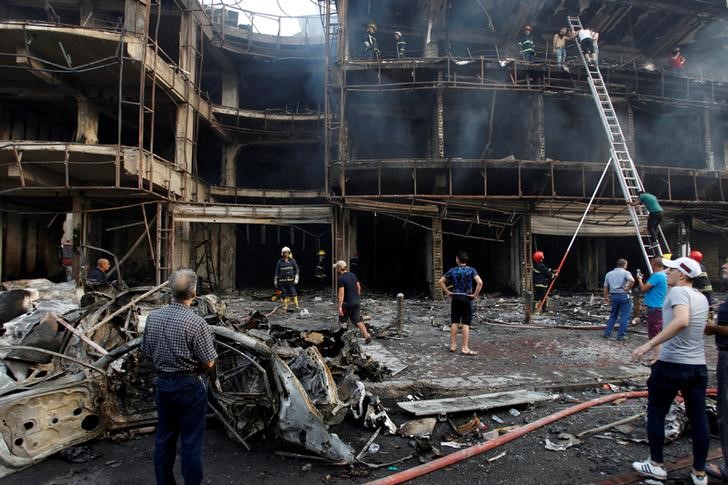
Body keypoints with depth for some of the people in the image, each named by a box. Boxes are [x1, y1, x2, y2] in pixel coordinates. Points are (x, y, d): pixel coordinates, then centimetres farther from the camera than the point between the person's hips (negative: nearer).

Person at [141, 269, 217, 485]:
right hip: (190, 386, -5)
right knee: (191, 442, 7)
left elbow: (147, 352, 6)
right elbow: (209, 363, -16)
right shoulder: (196, 322, -22)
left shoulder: (153, 317, -5)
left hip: (163, 383, 6)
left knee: (164, 438, 19)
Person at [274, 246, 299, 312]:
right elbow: (276, 272, 8)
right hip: (282, 281, 1)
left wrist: (296, 279, -3)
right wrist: (275, 281, 7)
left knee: (293, 293, -9)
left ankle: (296, 306, -7)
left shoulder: (292, 261, 4)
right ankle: (285, 306, 10)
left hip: (291, 280, 0)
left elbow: (296, 270, 6)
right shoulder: (279, 262, 3)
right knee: (284, 294, 2)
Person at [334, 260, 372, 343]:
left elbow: (341, 293, -23)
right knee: (357, 319, 10)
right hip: (357, 301, 6)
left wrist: (340, 307, -24)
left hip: (347, 303, -6)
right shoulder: (353, 275, 6)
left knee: (342, 320, 12)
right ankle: (366, 335, -4)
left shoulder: (340, 278, -16)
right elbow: (359, 287, 14)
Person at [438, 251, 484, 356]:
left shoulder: (452, 270, 0)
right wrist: (475, 295, -9)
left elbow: (440, 282, 0)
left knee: (454, 322, 10)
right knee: (466, 324, 0)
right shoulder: (471, 270, -6)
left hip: (455, 297, 3)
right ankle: (465, 348, -1)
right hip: (467, 298, -2)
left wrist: (447, 292, 7)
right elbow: (480, 282, -19)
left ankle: (453, 345, 17)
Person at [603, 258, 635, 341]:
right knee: (624, 316, 4)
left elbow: (605, 288, 11)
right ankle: (621, 335, 5)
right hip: (623, 296, -5)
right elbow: (632, 280, -26)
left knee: (613, 315, 17)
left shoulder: (609, 274, 12)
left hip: (613, 296, 5)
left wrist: (606, 298, 17)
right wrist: (628, 288, -13)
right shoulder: (625, 273, -4)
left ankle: (607, 333, 16)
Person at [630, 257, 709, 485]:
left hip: (671, 365, -7)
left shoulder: (678, 291, -14)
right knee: (698, 418, 12)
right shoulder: (702, 298, 10)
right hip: (698, 366, 7)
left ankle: (656, 465, 17)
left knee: (656, 414, 8)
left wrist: (649, 344, -33)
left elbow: (682, 321, -32)